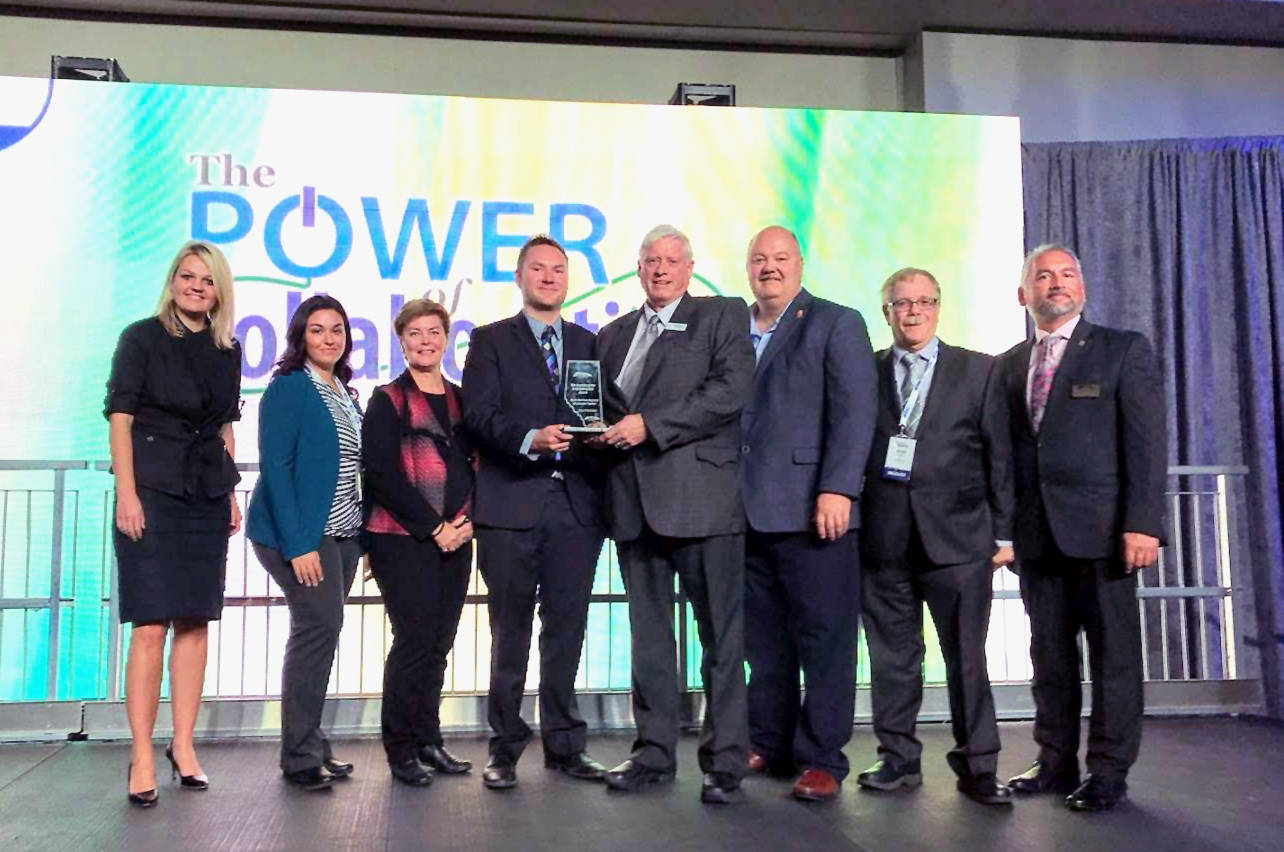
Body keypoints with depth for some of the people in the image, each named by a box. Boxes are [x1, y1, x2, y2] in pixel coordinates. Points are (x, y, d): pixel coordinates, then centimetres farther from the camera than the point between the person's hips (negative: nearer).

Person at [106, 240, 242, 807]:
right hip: (153, 493, -5)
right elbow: (119, 417, -6)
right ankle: (142, 756, 0)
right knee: (151, 626, -7)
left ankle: (183, 746, 13)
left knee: (195, 622, 6)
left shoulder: (227, 350, 12)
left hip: (208, 497, 5)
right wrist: (126, 494, -14)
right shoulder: (142, 337, -1)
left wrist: (231, 493, 12)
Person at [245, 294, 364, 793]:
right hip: (299, 532, -7)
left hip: (341, 532, 7)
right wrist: (297, 543, -20)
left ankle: (309, 745, 19)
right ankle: (300, 755, -2)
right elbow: (275, 466, -14)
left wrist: (361, 530, 8)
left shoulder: (344, 393, 15)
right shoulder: (289, 386, -7)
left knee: (320, 630, 10)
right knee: (321, 624, -12)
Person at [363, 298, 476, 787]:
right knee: (415, 640, -6)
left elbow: (475, 465, 13)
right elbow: (383, 474, -8)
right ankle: (402, 750, 7)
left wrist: (467, 519, -4)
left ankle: (428, 741, 19)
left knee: (439, 643, 7)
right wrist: (433, 527, -11)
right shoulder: (388, 400, 0)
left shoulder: (459, 399, 15)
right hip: (403, 539, -5)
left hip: (455, 538, 5)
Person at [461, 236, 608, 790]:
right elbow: (479, 415, -5)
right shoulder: (491, 341, 7)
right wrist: (530, 439, -21)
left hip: (576, 504, 3)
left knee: (567, 628, 8)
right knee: (511, 632, 4)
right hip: (512, 504, -3)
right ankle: (505, 748, 15)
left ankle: (563, 745, 19)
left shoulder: (590, 344, 17)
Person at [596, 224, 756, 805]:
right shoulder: (612, 336, 21)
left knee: (721, 635, -2)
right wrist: (609, 432, 1)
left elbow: (732, 390, -10)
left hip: (701, 495, -5)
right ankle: (654, 752, 20)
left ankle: (725, 761, 5)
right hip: (634, 501, 5)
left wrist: (650, 425, -14)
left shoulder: (722, 317, 5)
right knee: (648, 636, 10)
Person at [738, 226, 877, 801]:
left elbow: (853, 413, -8)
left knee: (823, 638, 0)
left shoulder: (836, 324, 2)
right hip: (745, 512, 5)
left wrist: (837, 490, -17)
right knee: (763, 640, 11)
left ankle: (821, 760, 9)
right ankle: (770, 747, 22)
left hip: (811, 510, -5)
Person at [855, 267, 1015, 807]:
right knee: (892, 655, 8)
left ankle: (977, 766, 13)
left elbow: (998, 455, 6)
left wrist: (1002, 534, 2)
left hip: (957, 535, -1)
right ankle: (898, 758, 20)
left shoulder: (978, 371, 8)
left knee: (966, 657, 2)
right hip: (883, 538, 1)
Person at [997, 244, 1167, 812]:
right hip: (1036, 531, 4)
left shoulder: (1124, 350, 3)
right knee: (1049, 653, 9)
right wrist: (1005, 524, 4)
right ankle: (1056, 762, 19)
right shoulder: (1008, 366, 14)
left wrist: (1142, 522, -13)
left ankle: (1108, 773, 10)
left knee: (1113, 653, 1)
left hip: (1101, 527, -4)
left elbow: (1146, 441, -5)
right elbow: (1005, 449, 11)